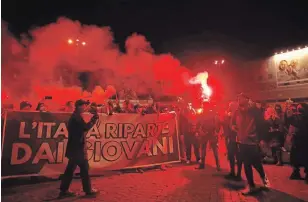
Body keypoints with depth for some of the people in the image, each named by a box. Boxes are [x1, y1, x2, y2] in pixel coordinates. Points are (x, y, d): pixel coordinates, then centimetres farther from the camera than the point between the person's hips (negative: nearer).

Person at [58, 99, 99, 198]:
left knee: (70, 168, 14)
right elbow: (86, 127, -25)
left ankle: (64, 190, 22)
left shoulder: (75, 116, 13)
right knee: (84, 168, 2)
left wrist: (92, 119, 4)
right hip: (77, 147, -10)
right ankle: (88, 190, 14)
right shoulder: (77, 117, -17)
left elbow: (83, 128, 14)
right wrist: (94, 119, -13)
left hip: (75, 147, 10)